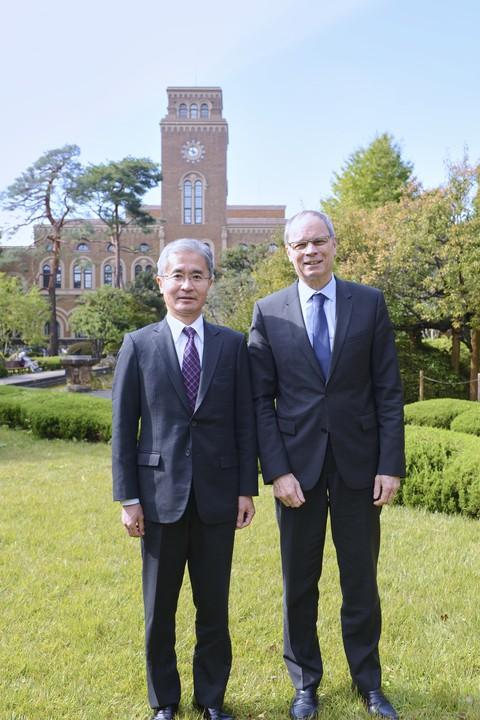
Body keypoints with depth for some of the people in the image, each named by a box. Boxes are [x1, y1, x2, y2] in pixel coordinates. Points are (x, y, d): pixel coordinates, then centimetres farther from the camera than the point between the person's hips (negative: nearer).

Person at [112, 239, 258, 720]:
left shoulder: (232, 344, 3)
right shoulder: (138, 345, 0)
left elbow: (244, 421, 4)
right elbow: (123, 428, 0)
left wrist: (247, 488, 0)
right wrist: (128, 497, -3)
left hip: (218, 494, 1)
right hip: (160, 494, 0)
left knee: (214, 605, 12)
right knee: (159, 607, 13)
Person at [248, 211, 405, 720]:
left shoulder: (369, 303, 1)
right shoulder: (268, 313, 0)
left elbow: (388, 390, 0)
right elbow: (261, 400, -1)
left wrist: (391, 465, -6)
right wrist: (276, 470, -9)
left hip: (358, 462, 0)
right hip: (297, 464, 0)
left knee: (361, 579, 12)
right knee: (299, 581, 12)